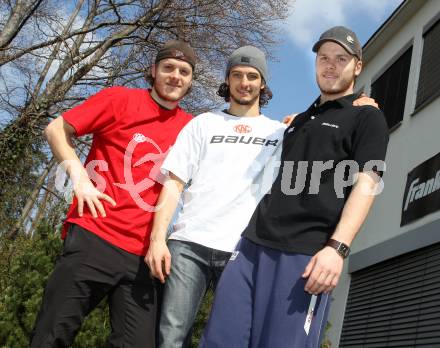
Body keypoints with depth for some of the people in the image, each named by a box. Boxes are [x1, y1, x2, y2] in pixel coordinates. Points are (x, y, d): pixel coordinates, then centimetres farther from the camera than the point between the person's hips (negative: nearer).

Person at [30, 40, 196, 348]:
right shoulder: (120, 99, 3)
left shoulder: (189, 127, 12)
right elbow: (56, 130, 3)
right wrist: (80, 177, -8)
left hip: (142, 253, 4)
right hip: (95, 238, -3)